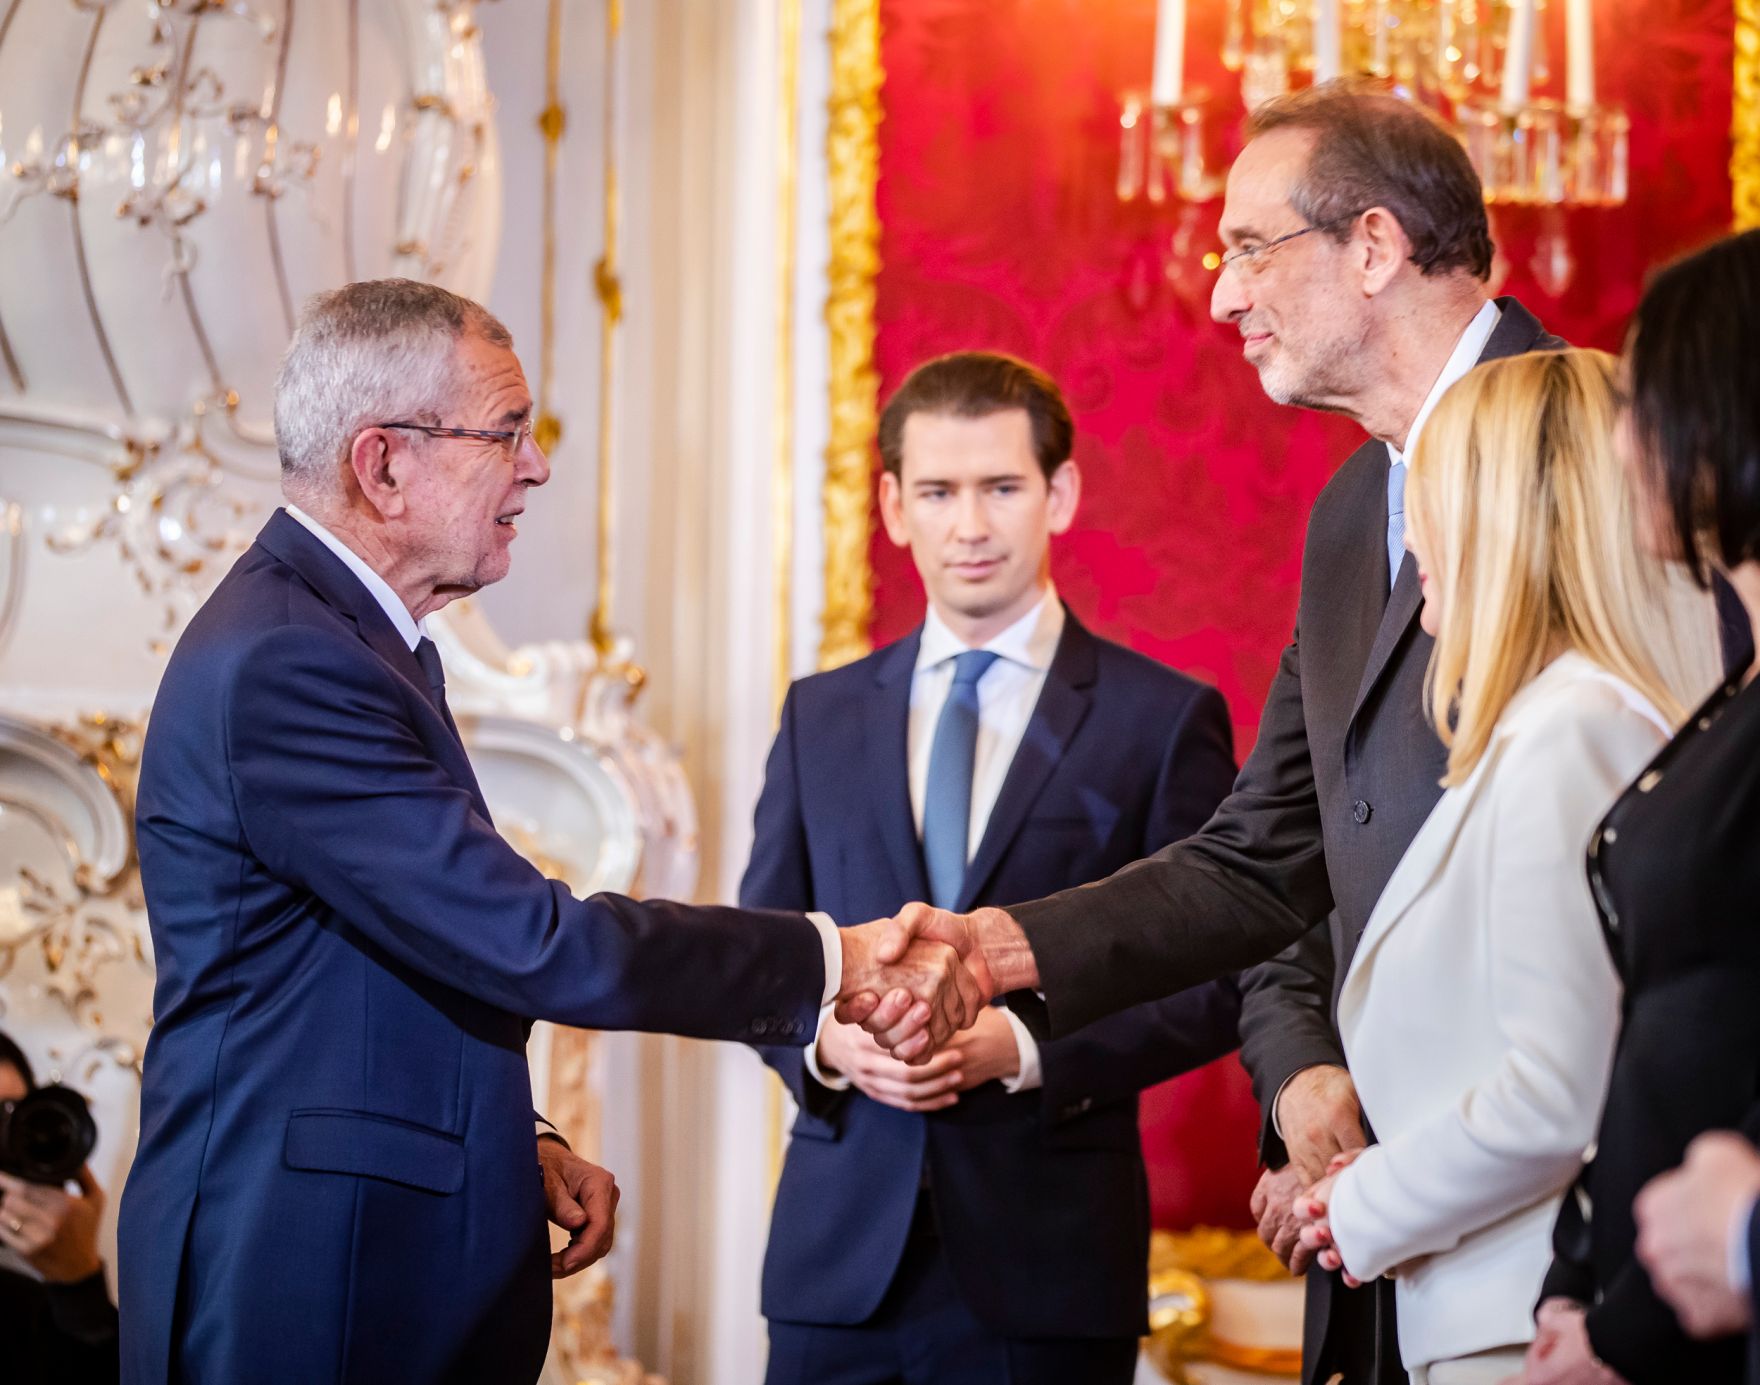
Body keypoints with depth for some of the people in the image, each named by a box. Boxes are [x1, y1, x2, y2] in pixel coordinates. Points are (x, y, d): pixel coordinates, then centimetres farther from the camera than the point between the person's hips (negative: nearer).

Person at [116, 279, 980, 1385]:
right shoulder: (283, 667, -19)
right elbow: (535, 946, -22)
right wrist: (834, 961, -15)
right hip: (308, 1293, -10)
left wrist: (516, 1144, 8)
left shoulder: (336, 633, 14)